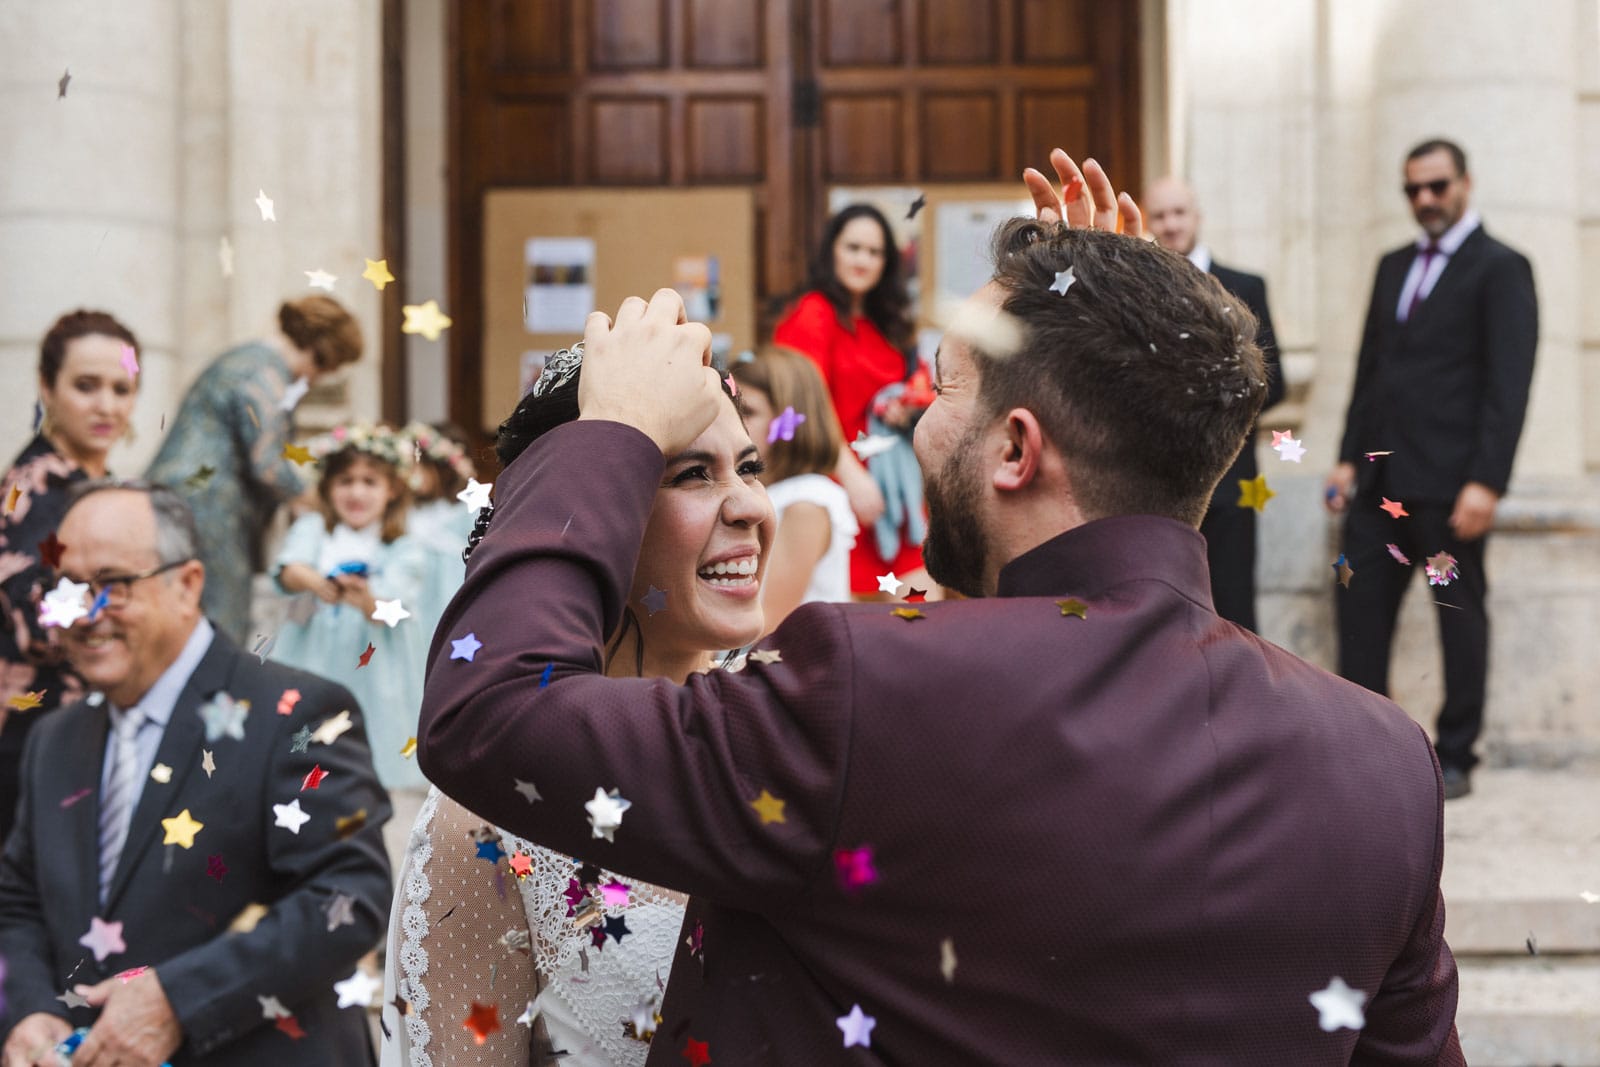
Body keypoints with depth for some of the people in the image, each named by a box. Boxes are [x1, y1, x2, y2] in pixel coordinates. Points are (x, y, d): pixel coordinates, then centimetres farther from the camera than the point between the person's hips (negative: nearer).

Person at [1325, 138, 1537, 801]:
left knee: (1461, 614, 4)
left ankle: (1455, 757, 13)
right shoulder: (1393, 267, 17)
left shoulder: (1500, 268, -4)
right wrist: (1349, 457, 10)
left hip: (1448, 481, -6)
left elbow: (1509, 383, -10)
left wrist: (1486, 482, -17)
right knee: (1361, 610, 3)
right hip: (1380, 475, 6)